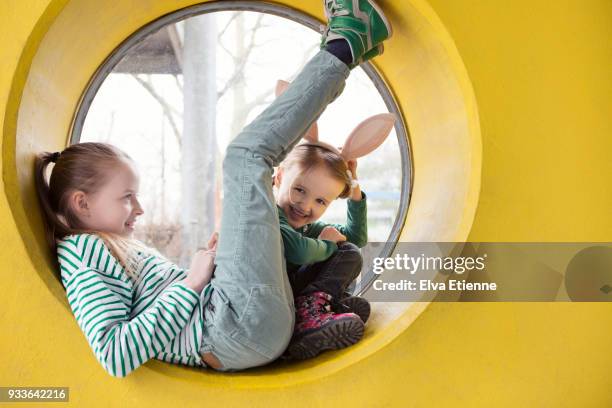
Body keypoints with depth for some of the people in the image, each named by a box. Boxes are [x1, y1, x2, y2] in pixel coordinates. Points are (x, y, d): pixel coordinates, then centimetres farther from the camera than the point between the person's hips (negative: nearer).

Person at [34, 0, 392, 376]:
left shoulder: (116, 247, 23)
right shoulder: (81, 254, -6)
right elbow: (115, 356, -20)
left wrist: (212, 256, 9)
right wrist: (193, 281, -16)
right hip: (242, 329, -10)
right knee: (247, 153, -8)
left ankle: (333, 67, 19)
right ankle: (344, 46, 8)